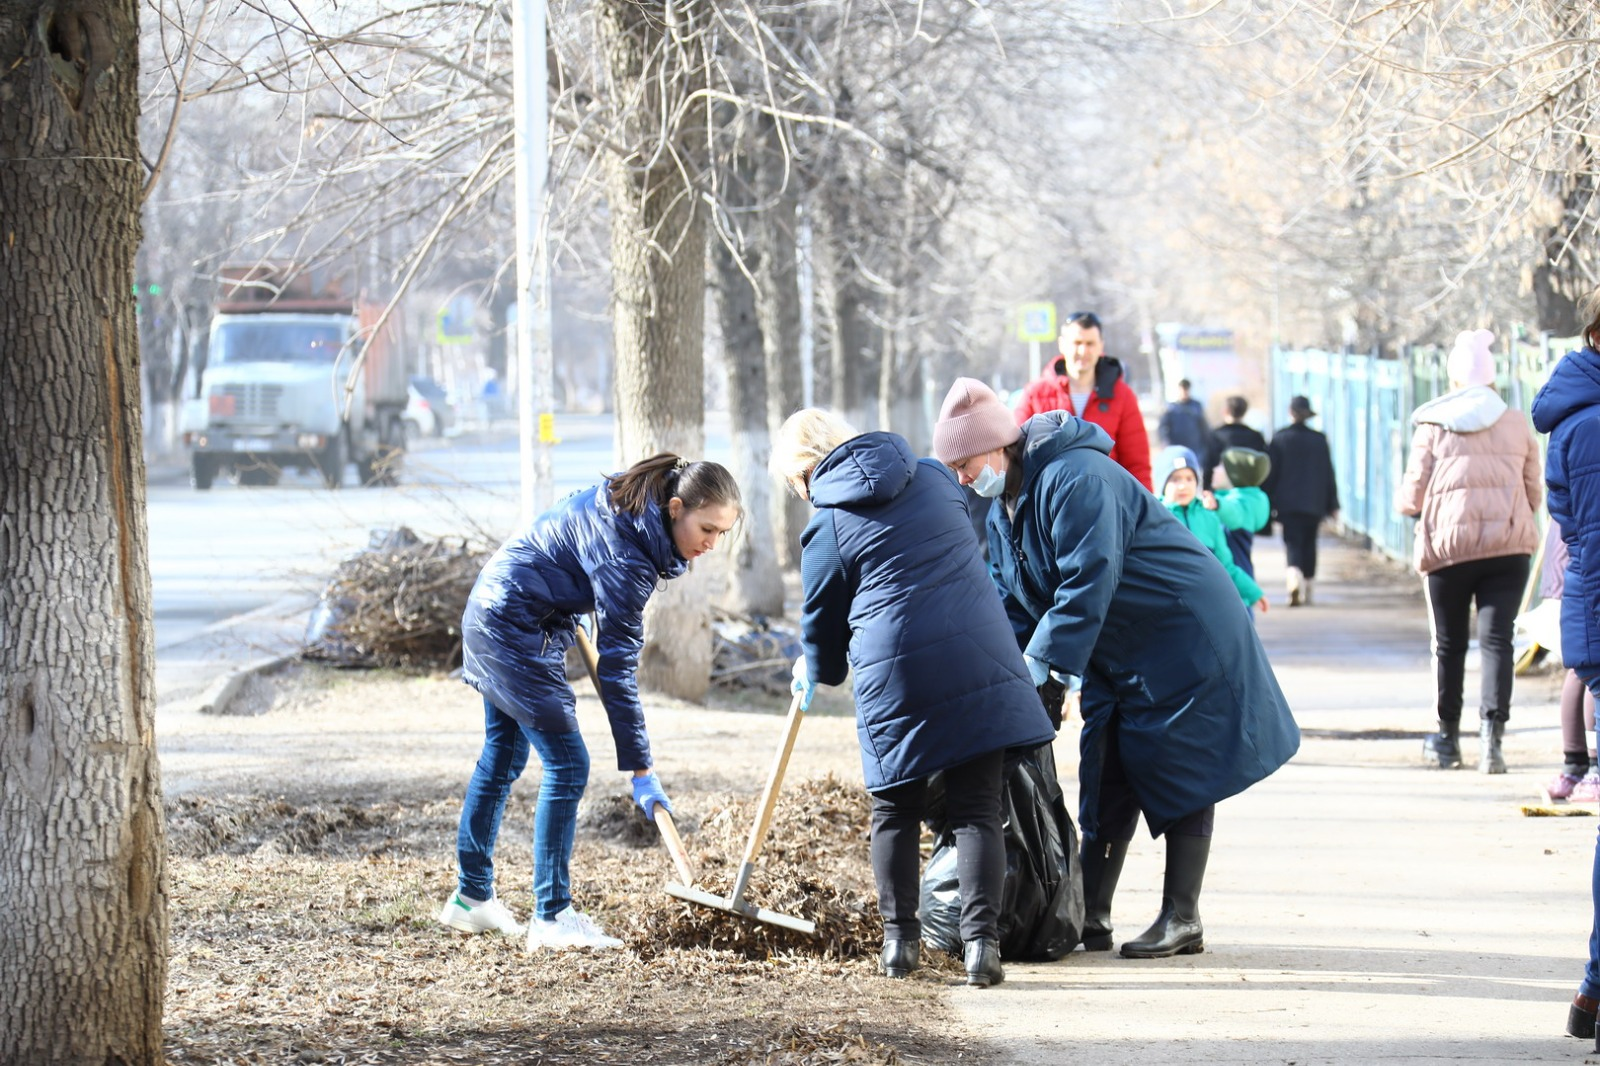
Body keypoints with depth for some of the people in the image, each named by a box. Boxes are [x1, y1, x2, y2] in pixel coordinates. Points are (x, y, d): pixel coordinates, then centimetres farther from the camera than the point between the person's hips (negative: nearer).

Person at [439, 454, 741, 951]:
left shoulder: (628, 499, -3)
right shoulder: (625, 553, -28)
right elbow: (616, 669, -26)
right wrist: (641, 770, -24)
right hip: (515, 626, -10)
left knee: (503, 756, 18)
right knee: (567, 765, -10)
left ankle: (471, 897, 28)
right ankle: (552, 918, -8)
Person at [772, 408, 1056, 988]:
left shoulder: (827, 530, 1)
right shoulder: (934, 478, 14)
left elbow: (823, 623, 13)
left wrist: (815, 673, 35)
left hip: (895, 679, -3)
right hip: (982, 667, 3)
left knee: (895, 812, 13)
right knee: (977, 811, 3)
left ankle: (900, 939, 16)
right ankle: (982, 939, -7)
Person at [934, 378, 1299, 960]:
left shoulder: (1075, 480, -25)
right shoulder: (1004, 510, 7)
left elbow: (1087, 584, -31)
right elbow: (1012, 605, 9)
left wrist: (1039, 667, -31)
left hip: (1185, 636, -10)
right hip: (1116, 655, 10)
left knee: (1179, 774, -6)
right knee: (1106, 780, 6)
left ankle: (1182, 919, -2)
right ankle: (1091, 918, 7)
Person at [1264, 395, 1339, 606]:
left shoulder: (1280, 438, -4)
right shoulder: (1319, 439, 3)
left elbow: (1271, 472, -3)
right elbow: (1328, 473, 6)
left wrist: (1267, 502, 2)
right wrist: (1332, 504, 11)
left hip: (1288, 502, -3)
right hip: (1314, 502, 3)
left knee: (1292, 542, -5)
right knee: (1309, 544, 14)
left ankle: (1294, 578, -32)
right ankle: (1307, 591, 17)